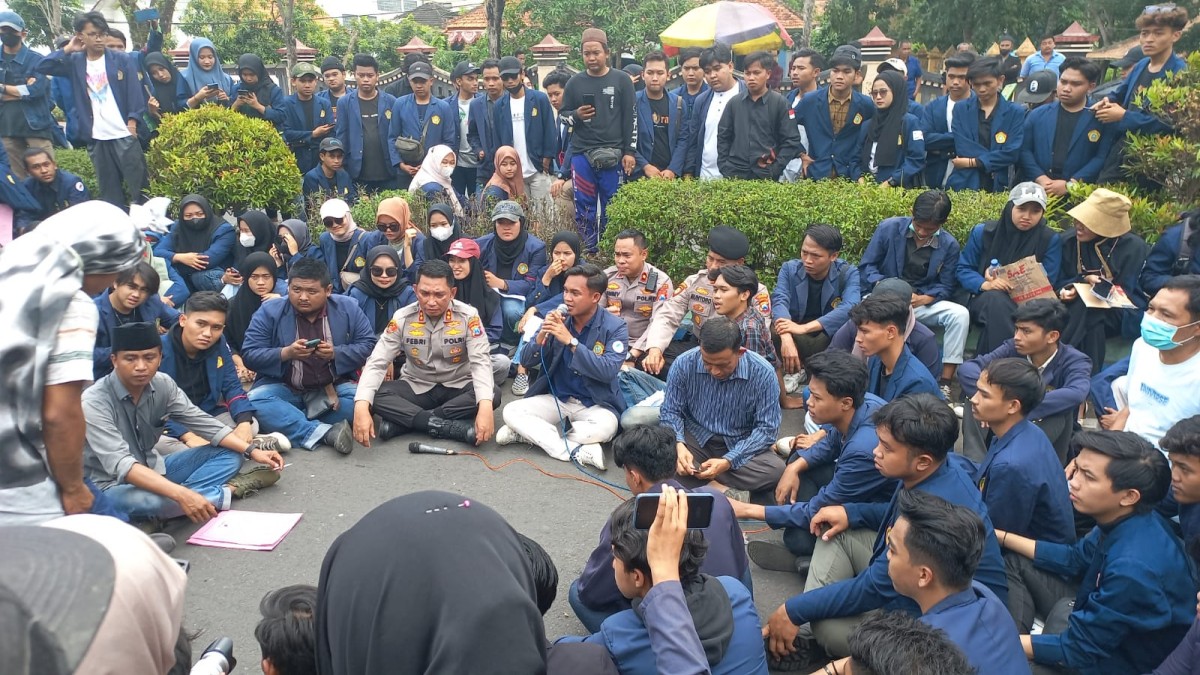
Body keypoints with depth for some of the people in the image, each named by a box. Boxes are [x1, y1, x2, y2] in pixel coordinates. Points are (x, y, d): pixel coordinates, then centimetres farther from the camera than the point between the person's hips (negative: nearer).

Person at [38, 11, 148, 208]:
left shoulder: (123, 59, 1)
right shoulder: (75, 62, 9)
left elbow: (135, 93, -3)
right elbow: (43, 67, 2)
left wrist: (133, 122, -11)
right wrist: (67, 50, 1)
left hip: (124, 134, -3)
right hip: (96, 137, 3)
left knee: (137, 184, -2)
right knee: (108, 190, 9)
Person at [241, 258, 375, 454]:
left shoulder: (348, 308, -4)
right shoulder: (270, 310, -7)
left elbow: (369, 346, -5)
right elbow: (249, 355, -10)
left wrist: (336, 353, -23)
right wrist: (286, 353, -28)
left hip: (332, 388, 1)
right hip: (282, 387, 0)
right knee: (254, 402, -32)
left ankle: (285, 424, -23)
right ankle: (326, 432, -37)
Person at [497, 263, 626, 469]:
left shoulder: (615, 327, -11)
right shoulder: (558, 319, -1)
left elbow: (608, 371, -25)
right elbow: (526, 362, -1)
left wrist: (571, 341, -29)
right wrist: (542, 335, -21)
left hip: (595, 404, -3)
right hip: (556, 398, 3)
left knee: (605, 427, -36)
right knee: (511, 412, -20)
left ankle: (526, 433, -21)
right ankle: (575, 450, -28)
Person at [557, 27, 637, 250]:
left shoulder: (621, 80, 4)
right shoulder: (575, 82, 9)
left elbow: (631, 118, 4)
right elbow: (562, 114, 16)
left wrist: (630, 152, -2)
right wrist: (576, 115, -7)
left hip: (613, 154, -1)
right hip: (581, 154, 2)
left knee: (611, 208, 1)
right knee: (584, 208, 2)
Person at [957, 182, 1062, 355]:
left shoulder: (1050, 239, -1)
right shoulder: (983, 232, 0)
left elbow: (1047, 283, -2)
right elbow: (963, 269, 2)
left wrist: (1013, 284, -16)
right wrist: (985, 284, -18)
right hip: (985, 301, 0)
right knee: (996, 298, -38)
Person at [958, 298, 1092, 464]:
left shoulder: (1075, 361, -19)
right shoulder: (1014, 348, -11)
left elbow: (1076, 395, -42)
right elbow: (967, 368, -22)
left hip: (1052, 439, -3)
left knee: (1059, 412, -33)